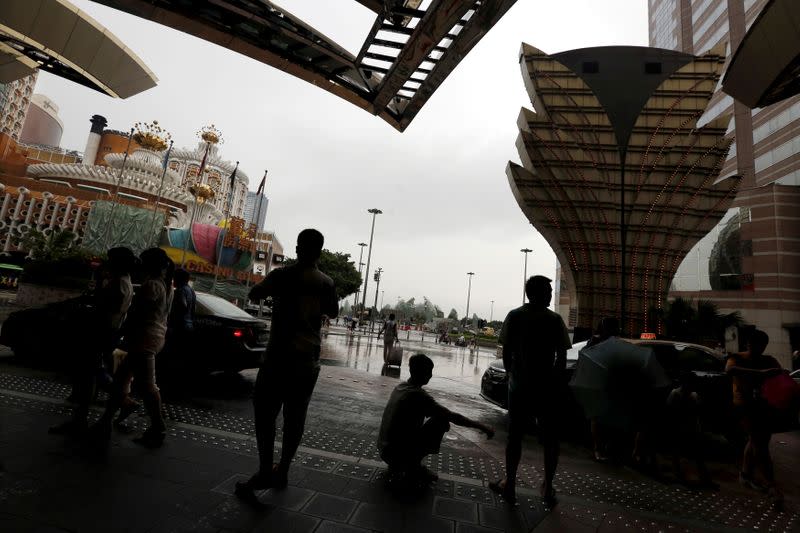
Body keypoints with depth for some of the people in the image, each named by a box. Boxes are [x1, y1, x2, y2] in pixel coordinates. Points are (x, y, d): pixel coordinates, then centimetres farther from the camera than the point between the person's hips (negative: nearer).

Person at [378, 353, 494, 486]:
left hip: (383, 449, 8)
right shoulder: (418, 395, -20)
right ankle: (413, 468, 2)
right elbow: (453, 417, -17)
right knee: (440, 422, -5)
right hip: (396, 454, -8)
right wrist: (482, 426, -6)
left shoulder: (400, 387, 6)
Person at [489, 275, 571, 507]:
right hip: (548, 388, 0)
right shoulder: (555, 319, -6)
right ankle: (548, 488, 24)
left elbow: (506, 352, -4)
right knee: (549, 438, 15)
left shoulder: (514, 316, -5)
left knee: (515, 436, 11)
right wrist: (558, 382, 6)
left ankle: (509, 485, 20)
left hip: (519, 386, 0)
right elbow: (561, 357, -6)